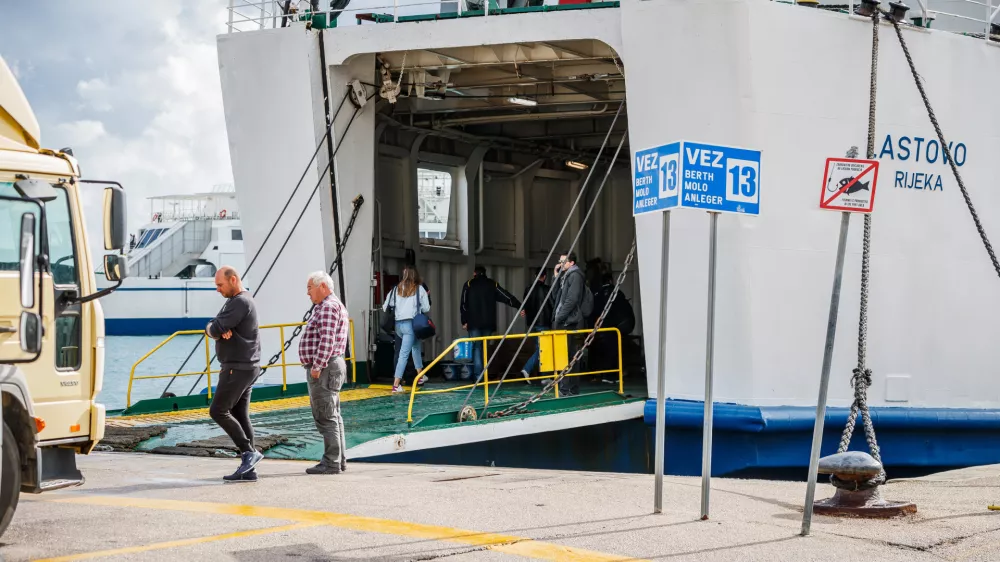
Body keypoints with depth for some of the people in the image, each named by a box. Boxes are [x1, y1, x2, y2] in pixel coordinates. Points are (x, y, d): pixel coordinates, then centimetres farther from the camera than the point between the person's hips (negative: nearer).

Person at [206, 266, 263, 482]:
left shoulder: (240, 302, -16)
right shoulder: (235, 302, 19)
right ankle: (248, 470, 4)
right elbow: (210, 328, 12)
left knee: (218, 411, -9)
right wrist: (221, 330, -10)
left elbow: (215, 330, -21)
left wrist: (216, 329, 2)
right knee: (240, 416, 6)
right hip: (243, 368, 10)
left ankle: (248, 451, -8)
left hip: (237, 369, -10)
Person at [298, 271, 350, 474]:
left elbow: (327, 340, -23)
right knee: (333, 417, 13)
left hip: (323, 369, -11)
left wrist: (317, 366, -23)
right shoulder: (334, 305, 20)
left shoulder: (328, 307, -14)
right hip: (333, 366, 11)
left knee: (325, 417, -9)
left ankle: (331, 463, -9)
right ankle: (339, 460, 16)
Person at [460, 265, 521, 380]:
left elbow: (464, 304, 1)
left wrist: (464, 321, 4)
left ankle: (478, 374, -12)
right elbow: (507, 297, 7)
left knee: (476, 347, -2)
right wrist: (520, 306, 11)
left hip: (474, 323, -2)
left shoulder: (469, 284, 5)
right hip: (488, 323, 2)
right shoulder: (492, 284, 10)